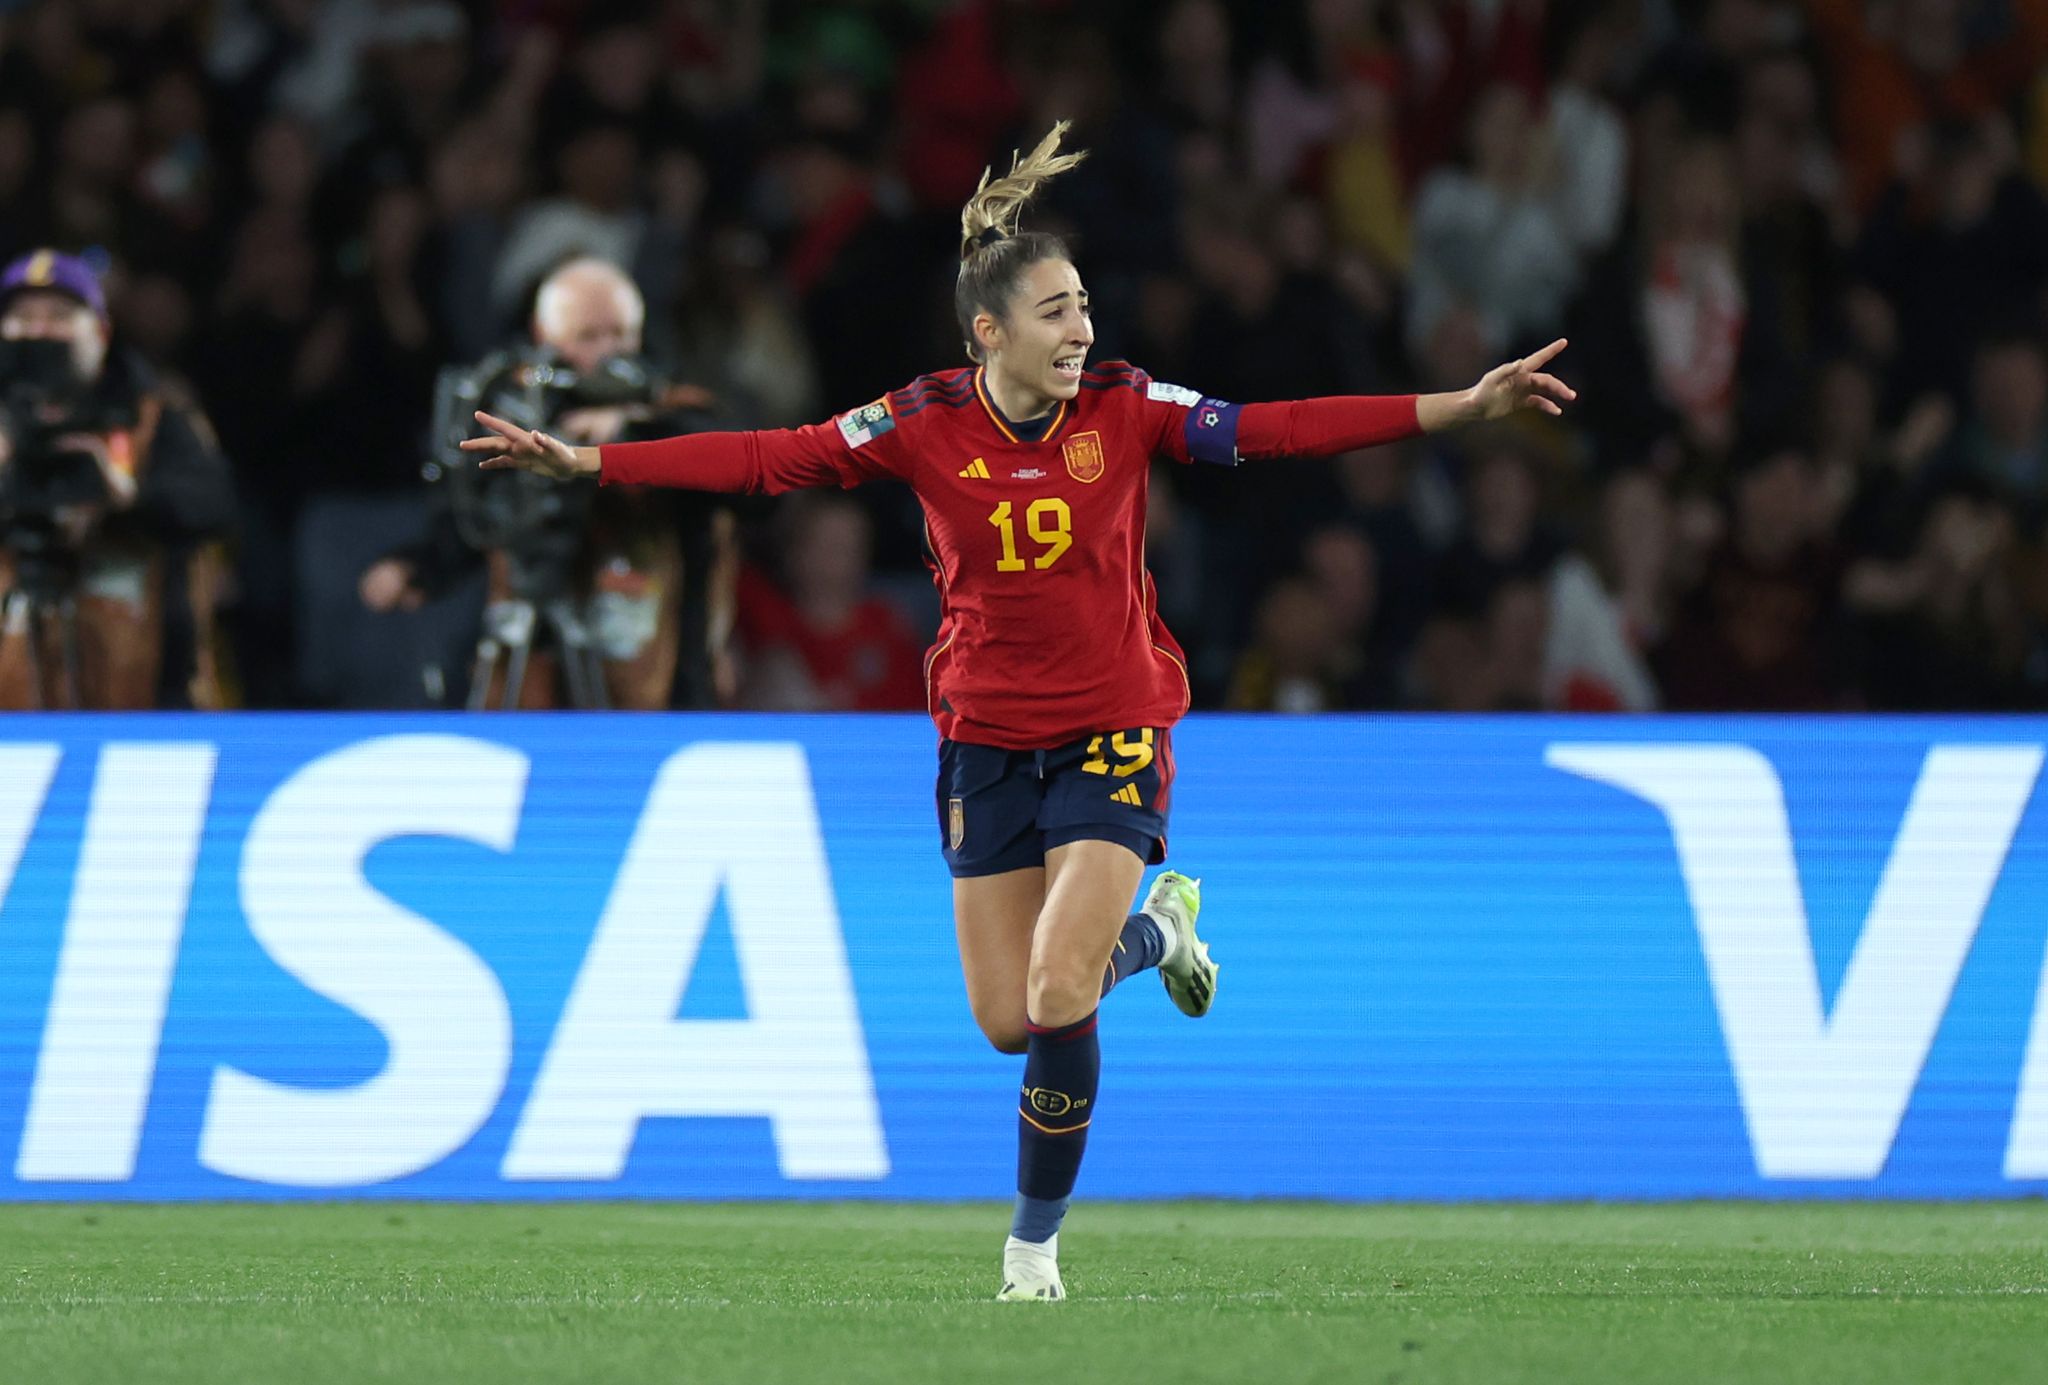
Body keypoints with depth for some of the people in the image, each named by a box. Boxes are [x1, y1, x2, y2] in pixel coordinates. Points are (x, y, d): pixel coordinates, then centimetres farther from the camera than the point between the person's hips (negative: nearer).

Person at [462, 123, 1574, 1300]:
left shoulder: (1127, 412, -9)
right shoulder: (924, 427, -8)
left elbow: (1279, 431, -14)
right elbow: (765, 460, -7)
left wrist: (1465, 408, -22)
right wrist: (582, 461, -12)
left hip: (1113, 735, -2)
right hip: (987, 740, 2)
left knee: (1058, 1003, -17)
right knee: (1008, 1021, 5)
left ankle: (1035, 1244, 5)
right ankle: (1150, 930, 38)